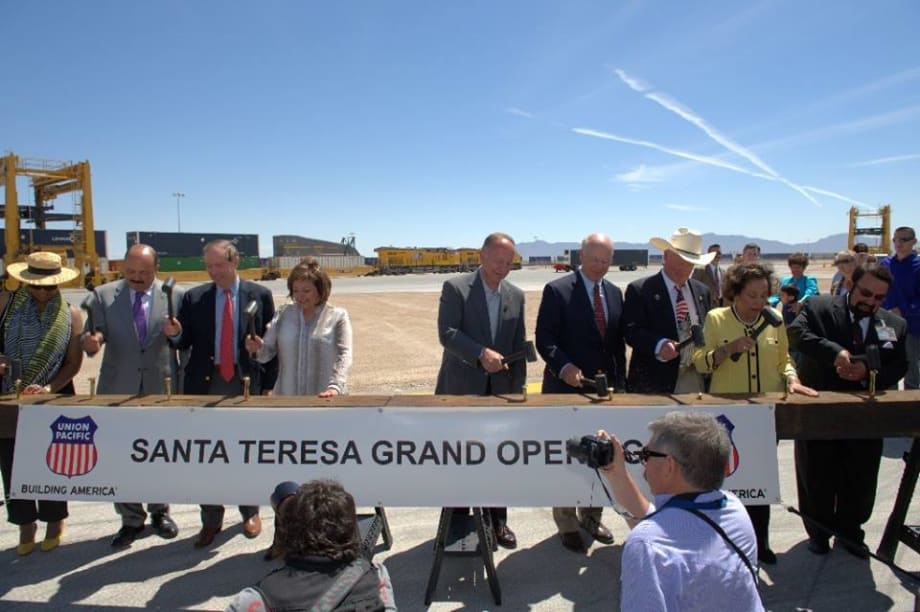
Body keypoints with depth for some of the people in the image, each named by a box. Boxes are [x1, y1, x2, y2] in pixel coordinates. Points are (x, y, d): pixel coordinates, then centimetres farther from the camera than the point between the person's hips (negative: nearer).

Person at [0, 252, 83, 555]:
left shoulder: (70, 314, -4)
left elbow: (74, 362, -6)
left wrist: (48, 388, -20)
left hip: (54, 398, -1)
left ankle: (54, 520, 28)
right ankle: (26, 522, 26)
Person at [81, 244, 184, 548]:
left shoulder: (176, 295, -1)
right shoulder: (103, 295, 1)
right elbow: (92, 334, -2)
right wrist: (90, 342, -23)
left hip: (162, 388, -1)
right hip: (119, 390, 1)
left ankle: (160, 512, 30)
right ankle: (131, 520, 24)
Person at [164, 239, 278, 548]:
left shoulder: (260, 295, -2)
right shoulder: (194, 297, 4)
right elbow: (185, 343, 6)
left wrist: (268, 384, -3)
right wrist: (175, 333, -17)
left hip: (247, 383, -2)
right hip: (206, 384, 2)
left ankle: (250, 512, 29)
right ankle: (210, 521, 23)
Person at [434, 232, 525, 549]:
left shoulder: (516, 296, 7)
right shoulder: (455, 288, -7)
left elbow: (519, 346, 9)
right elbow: (446, 333, -17)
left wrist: (518, 388, 6)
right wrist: (481, 353, -28)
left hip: (500, 389, 4)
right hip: (462, 388, -4)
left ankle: (497, 520, 26)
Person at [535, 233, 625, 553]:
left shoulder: (614, 292, 10)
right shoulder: (557, 290, -8)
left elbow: (618, 341, 14)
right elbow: (544, 338, -11)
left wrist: (620, 383, 8)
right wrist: (564, 367, -26)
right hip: (567, 387, -5)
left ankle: (591, 517, 31)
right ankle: (567, 526, 20)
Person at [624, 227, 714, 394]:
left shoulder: (702, 291, 12)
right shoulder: (639, 290, -5)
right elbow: (631, 331, -13)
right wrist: (659, 344, -30)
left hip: (697, 381, 5)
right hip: (654, 382, -5)